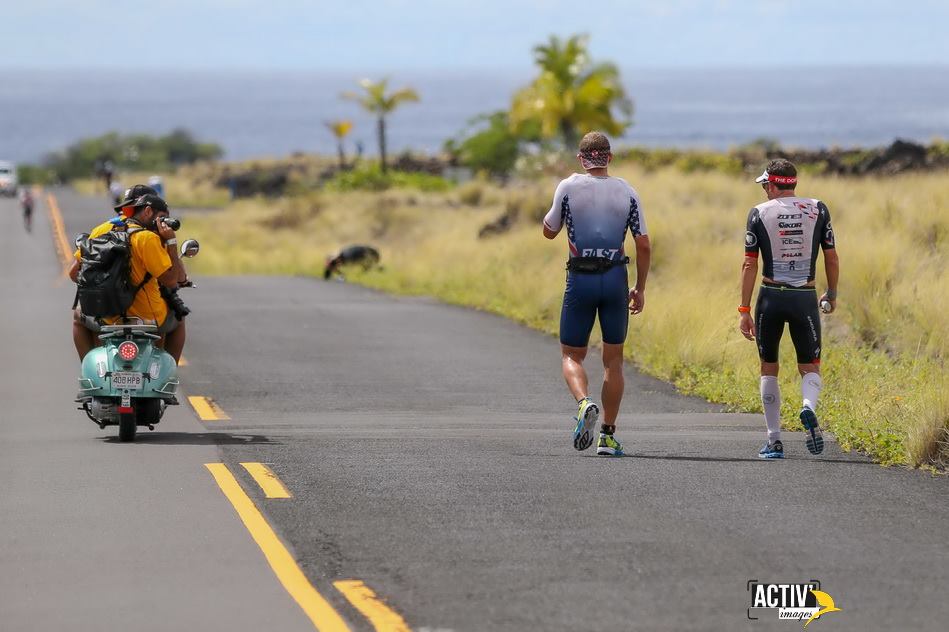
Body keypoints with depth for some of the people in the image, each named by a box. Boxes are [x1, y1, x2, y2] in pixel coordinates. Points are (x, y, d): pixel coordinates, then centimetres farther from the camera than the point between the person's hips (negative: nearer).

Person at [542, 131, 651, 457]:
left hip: (580, 279, -2)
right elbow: (643, 245, 2)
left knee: (571, 356, 7)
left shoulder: (568, 187, -2)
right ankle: (608, 435, 8)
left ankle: (584, 403, -25)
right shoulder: (626, 192, 3)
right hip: (616, 279, 2)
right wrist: (640, 288, 11)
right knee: (613, 359, 11)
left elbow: (549, 231, 9)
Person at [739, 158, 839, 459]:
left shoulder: (760, 213, -2)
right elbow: (831, 258, 4)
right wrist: (832, 295, 20)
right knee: (809, 367, 11)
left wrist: (744, 310, -3)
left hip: (770, 298, 0)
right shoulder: (818, 210, 1)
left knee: (768, 369, 14)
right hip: (805, 299, 0)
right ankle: (808, 407, -24)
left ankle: (774, 441, 10)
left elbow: (749, 264, -5)